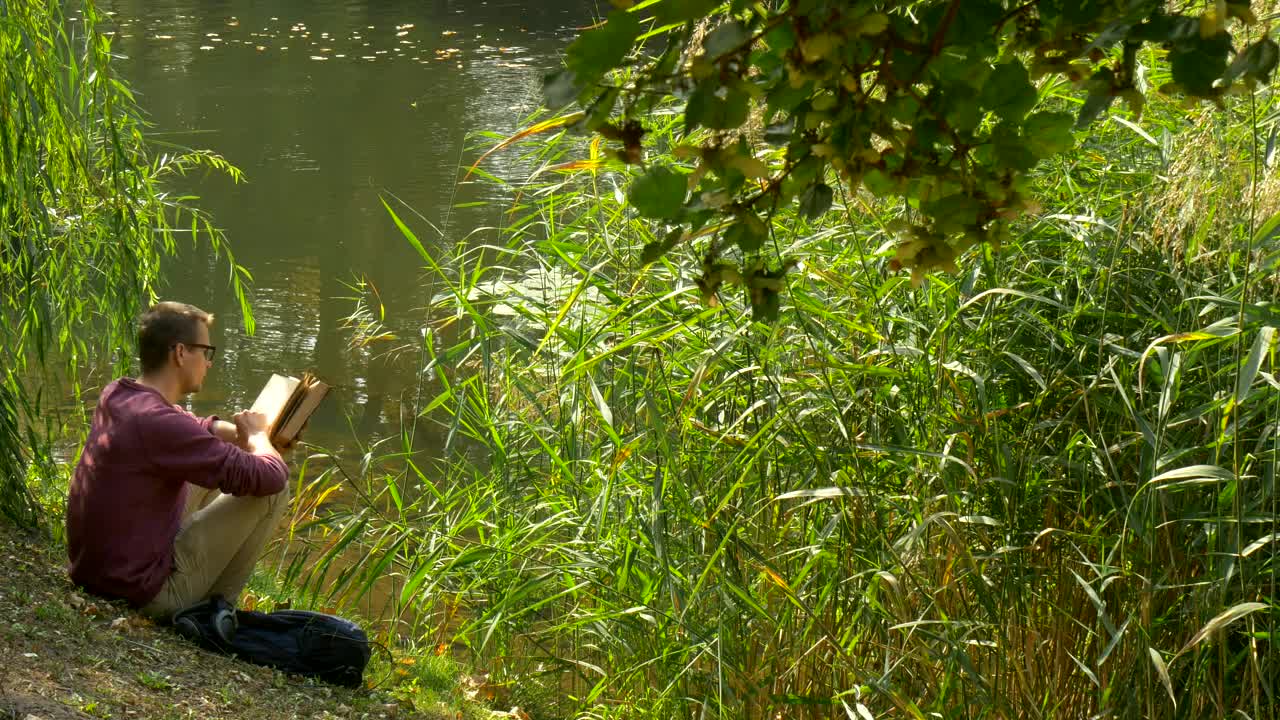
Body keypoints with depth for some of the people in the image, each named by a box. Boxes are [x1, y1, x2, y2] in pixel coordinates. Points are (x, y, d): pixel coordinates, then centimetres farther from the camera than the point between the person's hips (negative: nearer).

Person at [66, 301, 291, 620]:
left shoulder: (115, 396, 2)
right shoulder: (159, 423, -26)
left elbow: (193, 428, 23)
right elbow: (270, 476, -23)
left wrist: (241, 433, 5)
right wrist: (256, 436, -1)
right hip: (145, 591, -9)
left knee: (213, 468, 23)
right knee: (273, 490, -5)